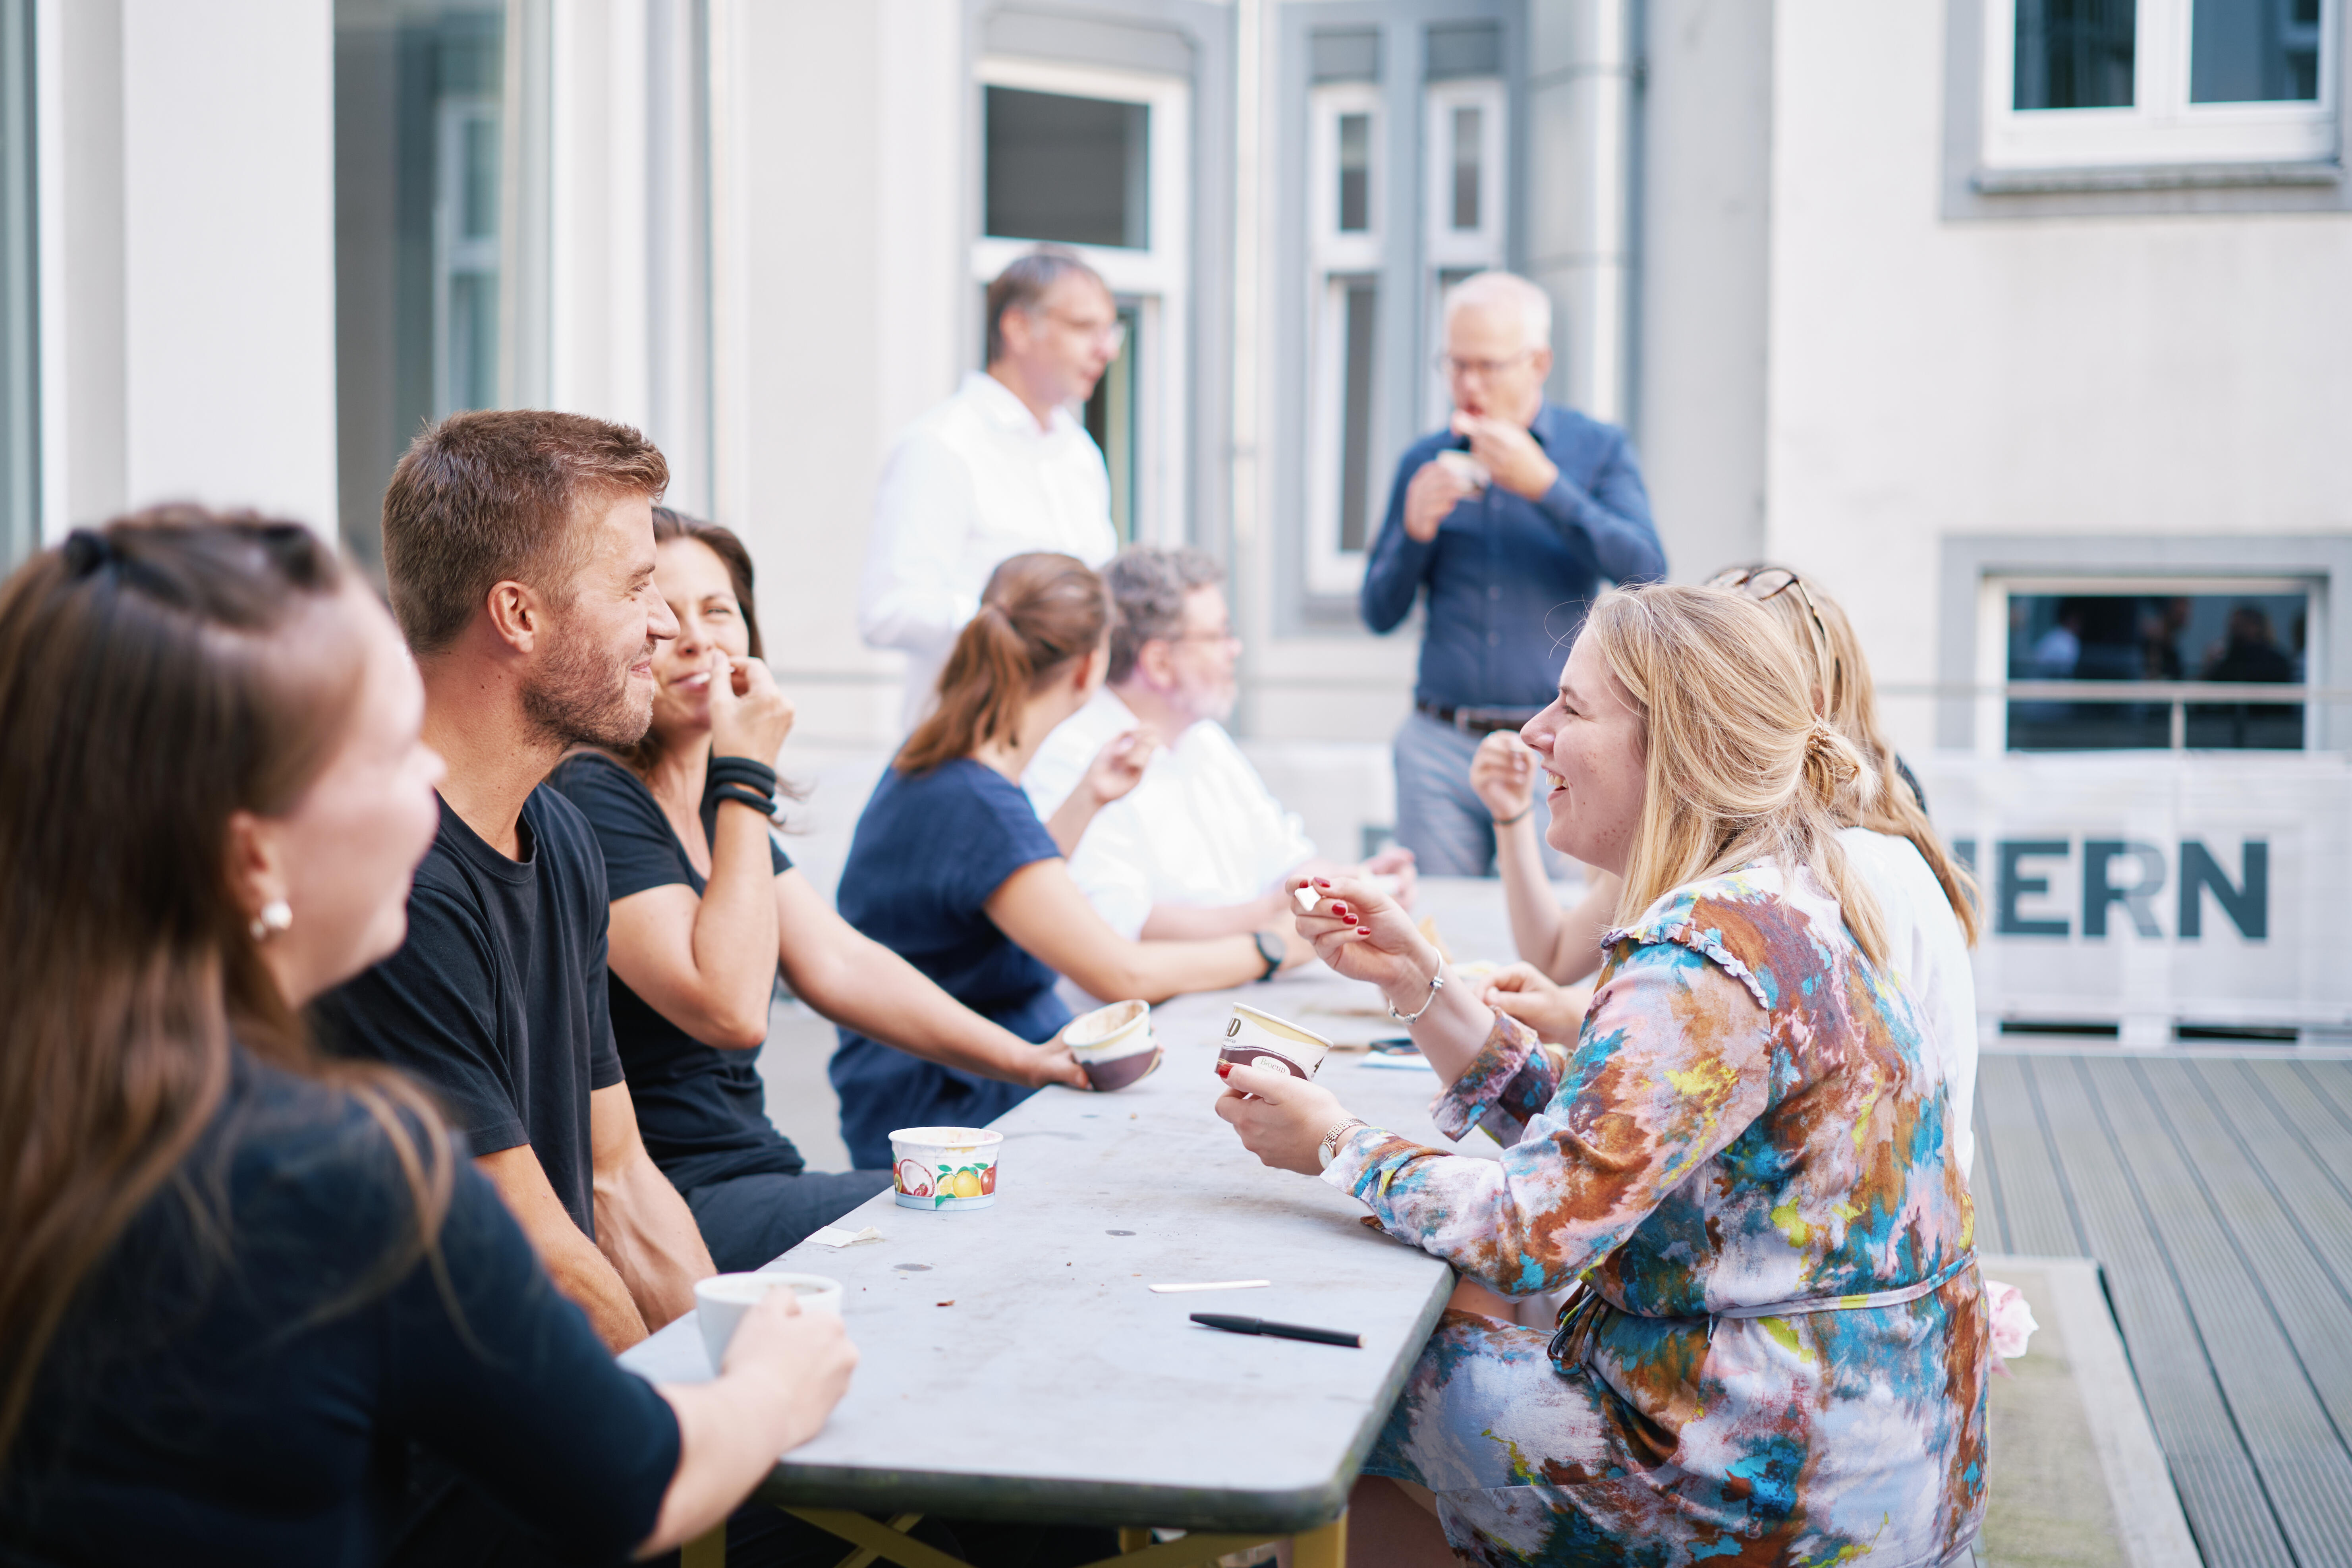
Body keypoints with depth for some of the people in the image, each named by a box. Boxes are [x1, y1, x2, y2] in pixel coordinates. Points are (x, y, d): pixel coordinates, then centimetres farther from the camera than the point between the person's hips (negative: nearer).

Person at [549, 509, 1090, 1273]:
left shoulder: (714, 799, 14)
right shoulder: (592, 799, -16)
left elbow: (840, 964, 12)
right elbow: (729, 1008, -25)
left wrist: (1029, 1061, 5)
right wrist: (746, 777, -19)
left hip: (759, 1172, 9)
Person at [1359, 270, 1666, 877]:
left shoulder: (1600, 450, 4)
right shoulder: (1425, 461, 10)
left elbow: (1646, 572, -12)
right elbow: (1380, 615, 11)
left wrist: (1544, 484, -17)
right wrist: (1415, 531, -8)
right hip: (1438, 746, 2)